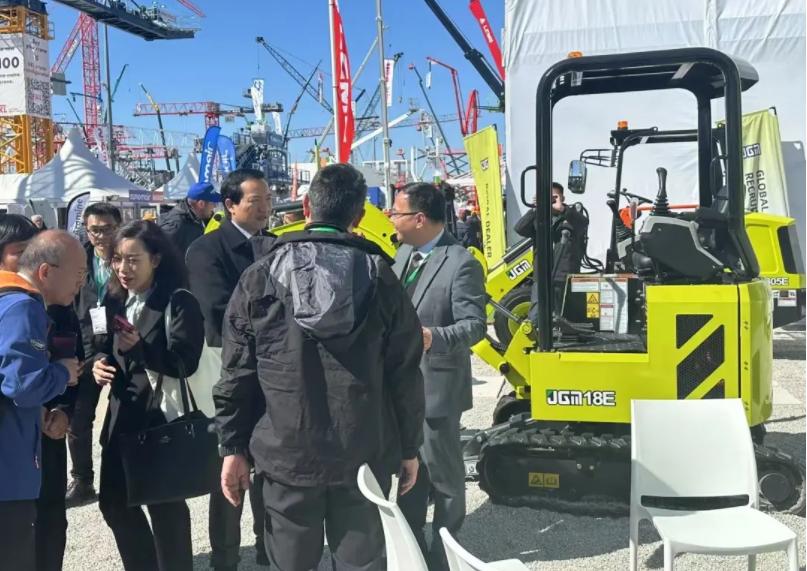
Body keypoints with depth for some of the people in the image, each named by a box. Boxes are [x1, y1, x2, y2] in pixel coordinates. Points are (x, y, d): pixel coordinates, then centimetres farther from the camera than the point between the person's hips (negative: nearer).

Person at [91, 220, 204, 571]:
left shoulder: (179, 302, -12)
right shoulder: (115, 300, 9)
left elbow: (185, 362, -19)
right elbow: (103, 347, 16)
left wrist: (139, 348, -30)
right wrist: (98, 363, -6)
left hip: (162, 416, -7)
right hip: (121, 414, 7)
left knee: (164, 505, 4)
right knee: (113, 501, 13)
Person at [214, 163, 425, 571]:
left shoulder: (260, 276, -2)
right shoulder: (381, 278, -3)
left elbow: (237, 371, -1)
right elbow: (405, 373, -2)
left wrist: (233, 446, 7)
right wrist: (409, 447, 8)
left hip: (287, 453, 0)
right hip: (365, 454, 0)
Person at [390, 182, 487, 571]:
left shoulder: (461, 264, -17)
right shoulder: (404, 254, 8)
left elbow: (474, 325, -23)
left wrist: (435, 337, -38)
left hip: (436, 386, -8)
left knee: (443, 475, 8)